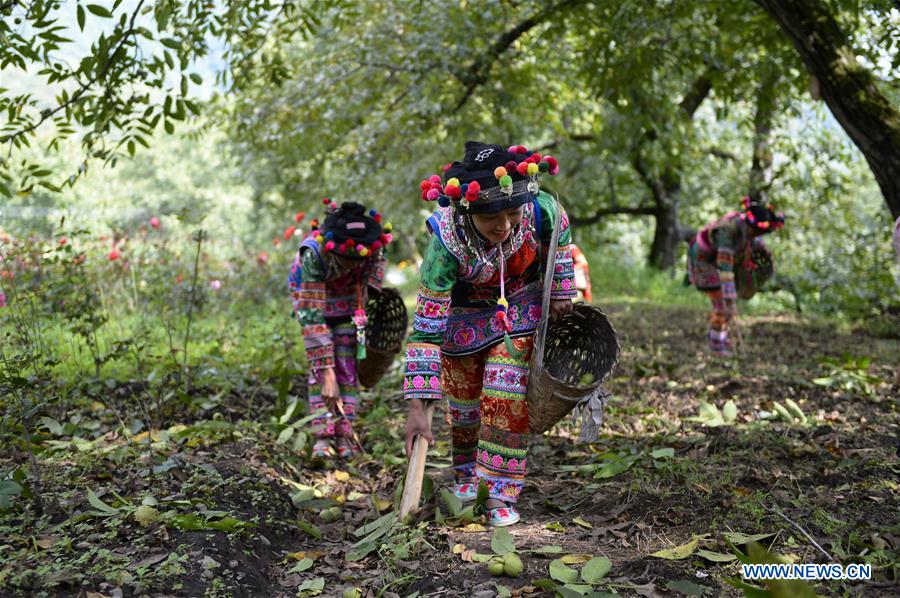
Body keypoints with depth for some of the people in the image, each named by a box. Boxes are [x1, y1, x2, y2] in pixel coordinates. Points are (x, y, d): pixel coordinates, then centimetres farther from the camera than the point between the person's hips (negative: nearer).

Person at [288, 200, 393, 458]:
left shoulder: (373, 244, -31)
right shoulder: (313, 255, -43)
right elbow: (313, 319, -42)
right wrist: (327, 375, -44)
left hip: (350, 299, 3)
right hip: (312, 297, -3)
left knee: (347, 364, -5)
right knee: (319, 366, -14)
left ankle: (344, 433, -1)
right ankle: (322, 436, -11)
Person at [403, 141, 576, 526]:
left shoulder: (539, 208, -34)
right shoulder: (446, 244, -39)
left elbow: (561, 237, -6)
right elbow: (426, 330, -36)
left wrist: (561, 292, 1)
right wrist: (416, 407, -38)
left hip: (522, 302, 1)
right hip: (466, 310, -1)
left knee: (507, 394, -10)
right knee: (464, 396, 8)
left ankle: (502, 493, 3)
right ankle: (468, 474, 35)